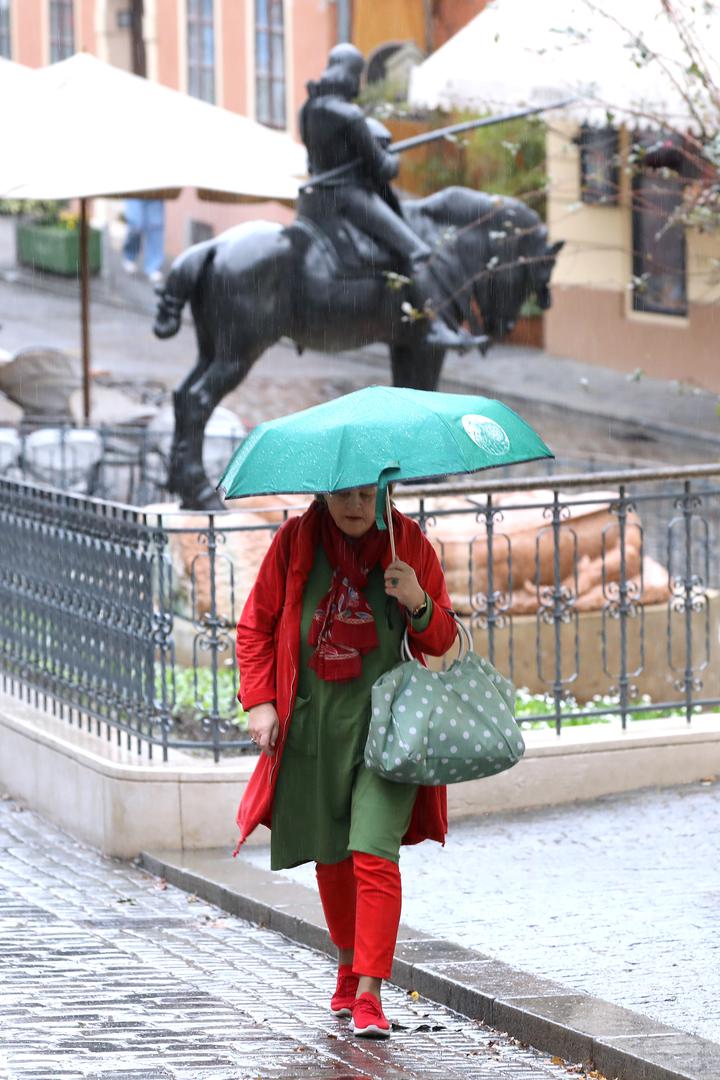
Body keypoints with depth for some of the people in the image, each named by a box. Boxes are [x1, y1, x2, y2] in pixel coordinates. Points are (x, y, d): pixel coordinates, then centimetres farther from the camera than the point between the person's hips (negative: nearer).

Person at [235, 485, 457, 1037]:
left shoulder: (409, 543, 1)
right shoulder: (296, 541, 1)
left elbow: (441, 640, 6)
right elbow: (256, 624, 9)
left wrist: (419, 604, -15)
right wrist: (259, 701, 0)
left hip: (385, 723, -2)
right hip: (311, 723, 2)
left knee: (375, 855, -13)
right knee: (329, 856, 11)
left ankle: (369, 992, -14)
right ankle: (349, 965, 33)